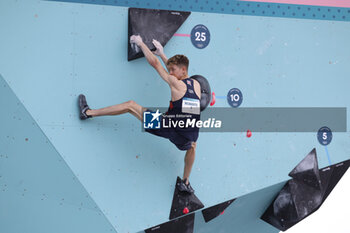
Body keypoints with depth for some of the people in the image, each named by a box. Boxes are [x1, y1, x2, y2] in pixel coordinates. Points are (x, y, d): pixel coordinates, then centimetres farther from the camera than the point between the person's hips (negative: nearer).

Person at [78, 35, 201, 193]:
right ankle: (185, 183, 47)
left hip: (168, 129, -4)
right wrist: (162, 54, 40)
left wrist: (140, 43, 18)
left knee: (131, 105, 7)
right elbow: (178, 71, 30)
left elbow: (154, 63, 4)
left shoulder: (175, 83, -6)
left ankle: (89, 112, 14)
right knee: (192, 145, 43)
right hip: (185, 139, 4)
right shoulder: (197, 85, 9)